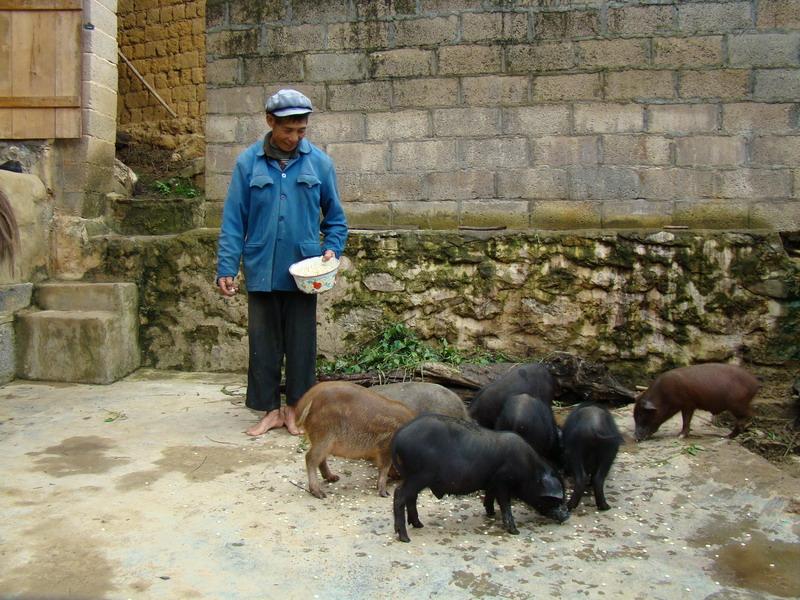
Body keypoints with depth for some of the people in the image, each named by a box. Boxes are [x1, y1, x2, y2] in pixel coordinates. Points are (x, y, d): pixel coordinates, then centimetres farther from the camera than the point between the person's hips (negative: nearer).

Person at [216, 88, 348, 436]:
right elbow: (233, 220, -1)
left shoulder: (319, 163, 1)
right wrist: (226, 269, -5)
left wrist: (331, 249, -7)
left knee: (301, 343, 7)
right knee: (263, 343, 8)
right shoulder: (248, 163, -1)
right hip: (261, 272, 0)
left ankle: (295, 408, 22)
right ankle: (271, 410, 21)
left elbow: (335, 217, 9)